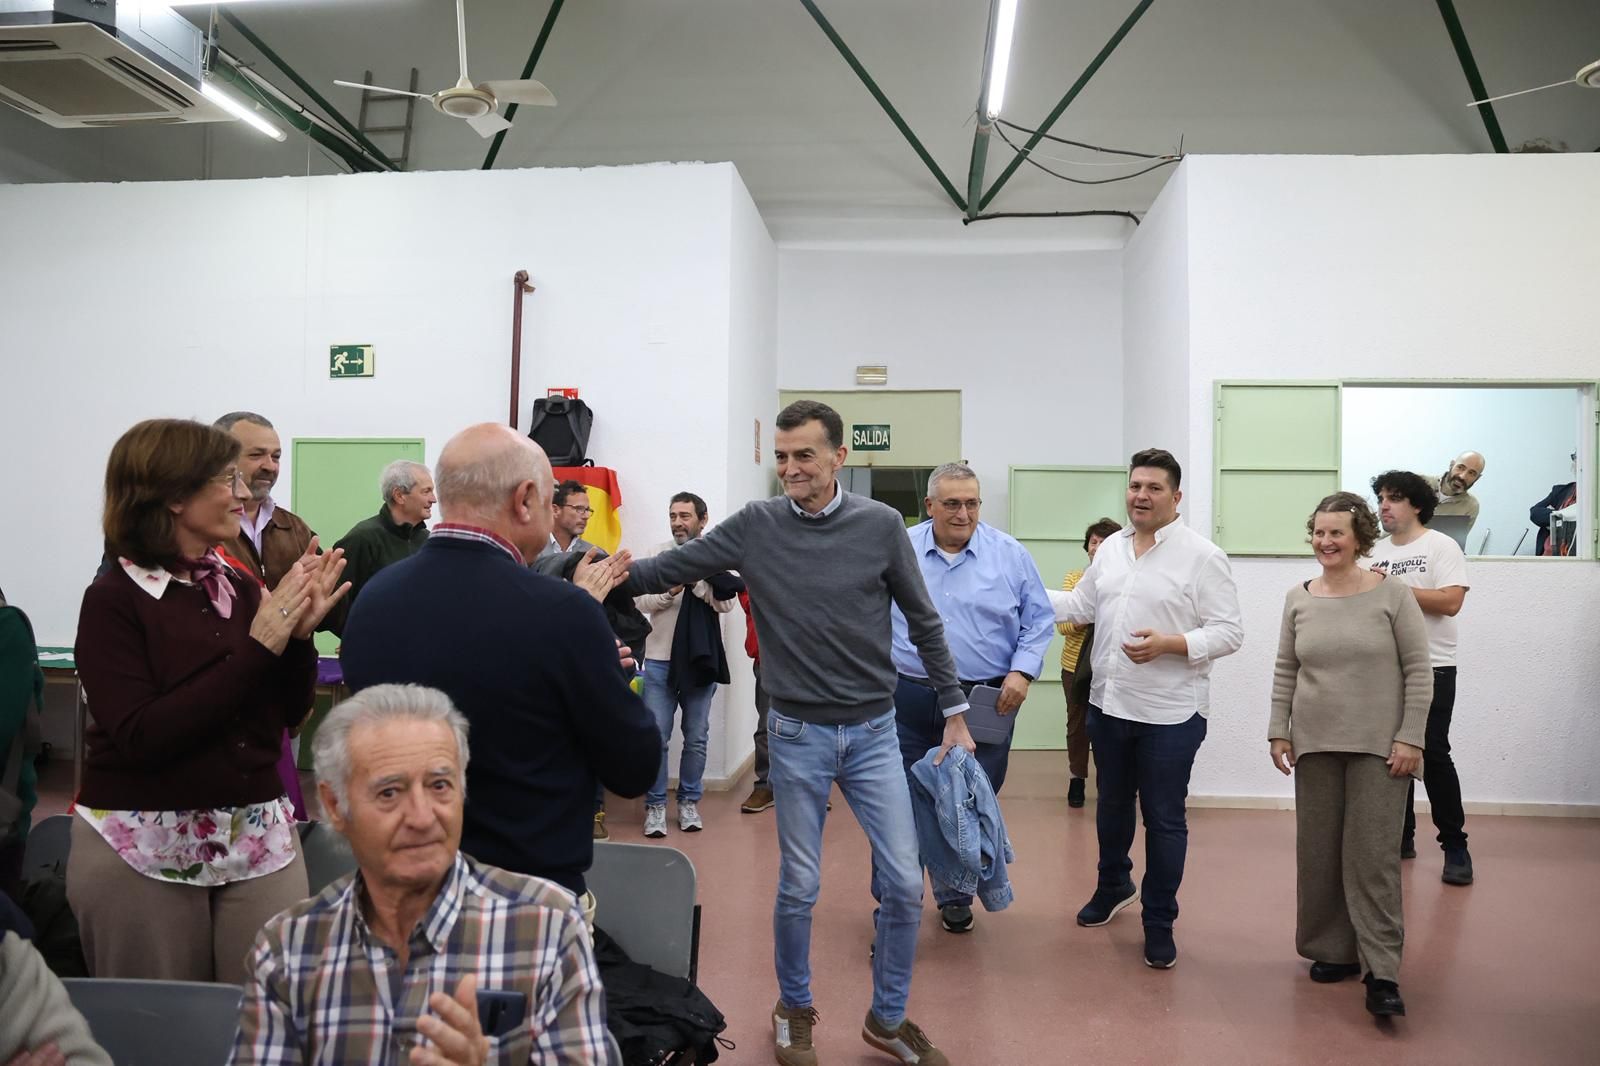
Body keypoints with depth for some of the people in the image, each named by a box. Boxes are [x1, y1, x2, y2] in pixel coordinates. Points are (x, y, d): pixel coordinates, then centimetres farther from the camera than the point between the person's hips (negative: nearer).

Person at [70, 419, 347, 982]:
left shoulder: (241, 587, 4)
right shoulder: (114, 601, -8)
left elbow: (290, 714, 7)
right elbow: (141, 737, -19)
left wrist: (299, 634, -10)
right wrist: (257, 646, -21)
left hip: (260, 838, 4)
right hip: (142, 851, -4)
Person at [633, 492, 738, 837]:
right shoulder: (657, 554, 1)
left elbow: (725, 603, -11)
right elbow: (640, 601, -6)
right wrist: (670, 590, -23)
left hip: (700, 661, 0)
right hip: (660, 662, 0)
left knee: (696, 739, 10)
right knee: (657, 738, 2)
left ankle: (689, 802, 24)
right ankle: (655, 805, 14)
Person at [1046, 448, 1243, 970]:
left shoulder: (1202, 556, -11)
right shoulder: (1110, 547, 8)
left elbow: (1229, 632, -13)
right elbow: (1082, 604, 16)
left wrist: (1168, 644, -26)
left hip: (1170, 713, -6)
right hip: (1108, 704, 6)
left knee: (1164, 819, 5)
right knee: (1112, 805, 22)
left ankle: (1159, 923, 21)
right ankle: (1114, 886, 45)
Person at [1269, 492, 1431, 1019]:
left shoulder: (1393, 595, -5)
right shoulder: (1298, 599, 5)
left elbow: (1418, 671, -5)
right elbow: (1285, 672, 9)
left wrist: (1410, 738, -10)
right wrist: (1278, 732, 5)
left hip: (1378, 746, -4)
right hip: (1315, 744, 4)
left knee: (1372, 855, -5)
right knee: (1319, 852, 8)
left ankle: (1381, 972, 0)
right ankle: (1335, 950, 22)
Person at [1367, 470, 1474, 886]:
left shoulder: (1441, 546, -4)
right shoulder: (1377, 552, 13)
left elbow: (1450, 602, -17)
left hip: (1432, 668, -5)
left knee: (1433, 754, -8)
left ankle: (1455, 846, 3)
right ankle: (1401, 836, 20)